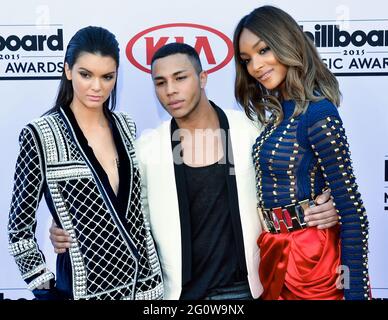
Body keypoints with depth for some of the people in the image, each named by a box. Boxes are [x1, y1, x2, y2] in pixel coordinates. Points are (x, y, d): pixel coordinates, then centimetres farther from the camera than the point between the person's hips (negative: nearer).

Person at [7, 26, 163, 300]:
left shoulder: (125, 126, 2)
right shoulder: (40, 135, -12)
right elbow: (20, 227, -6)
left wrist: (151, 273, 10)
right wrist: (46, 287, -8)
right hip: (86, 287, -4)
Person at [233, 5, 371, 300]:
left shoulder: (317, 112, -19)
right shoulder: (278, 110, 6)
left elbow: (351, 207, -19)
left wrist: (355, 288, -17)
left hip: (310, 255, -8)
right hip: (275, 252, 8)